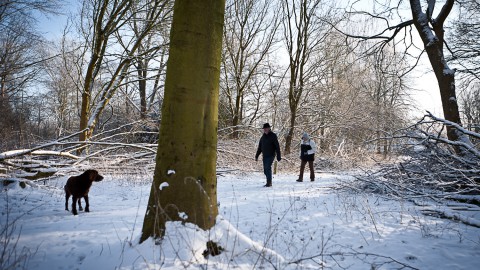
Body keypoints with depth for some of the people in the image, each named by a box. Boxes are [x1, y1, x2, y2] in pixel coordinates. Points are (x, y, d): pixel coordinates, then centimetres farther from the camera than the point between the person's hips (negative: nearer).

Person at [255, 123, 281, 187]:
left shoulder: (273, 136, -5)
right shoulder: (263, 136, 12)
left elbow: (277, 146, -8)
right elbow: (259, 147, 17)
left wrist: (278, 156, -12)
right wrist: (256, 156, 15)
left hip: (271, 155, -6)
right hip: (264, 156, 6)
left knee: (268, 168, -15)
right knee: (265, 170, 6)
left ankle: (269, 183, -10)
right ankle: (269, 182, 17)